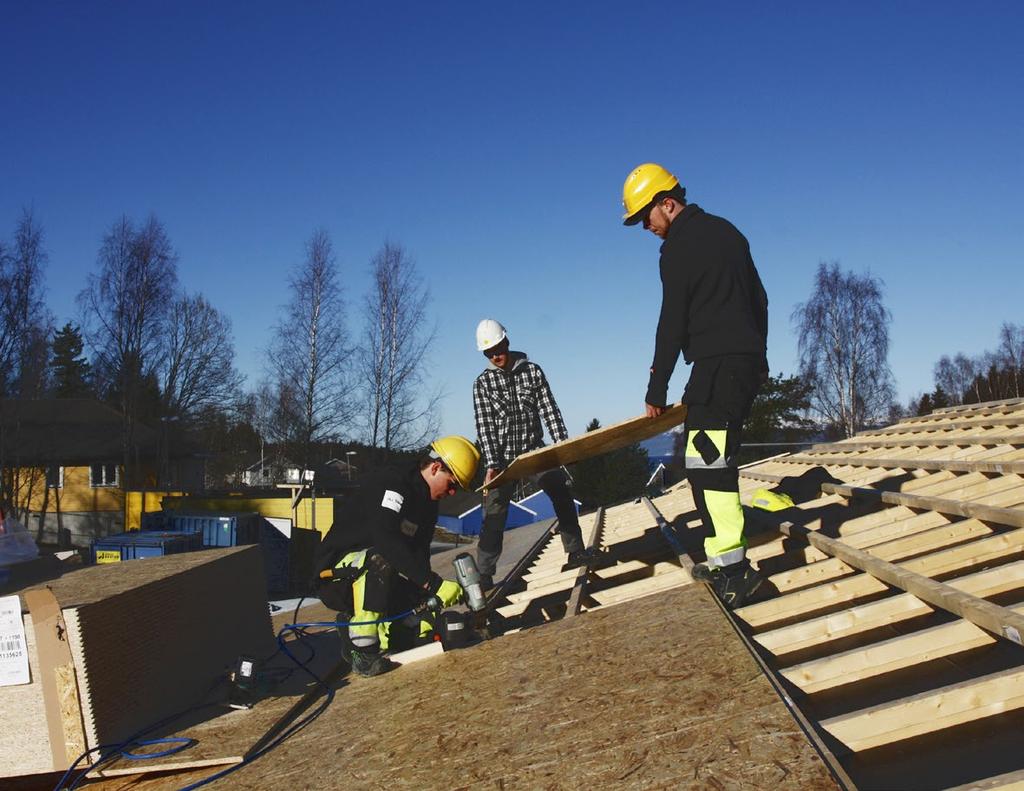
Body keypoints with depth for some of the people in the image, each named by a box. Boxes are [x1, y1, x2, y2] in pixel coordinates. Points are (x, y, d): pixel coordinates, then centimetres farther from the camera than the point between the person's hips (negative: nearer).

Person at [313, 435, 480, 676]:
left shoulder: (427, 506, 7)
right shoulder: (391, 484, -22)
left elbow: (419, 557, 1)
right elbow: (386, 540, -37)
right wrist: (435, 584, -41)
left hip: (372, 575, 9)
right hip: (335, 574, -9)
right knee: (378, 560, -37)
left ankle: (353, 622, 10)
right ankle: (364, 652, -34)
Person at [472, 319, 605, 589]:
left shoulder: (532, 371, 1)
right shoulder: (482, 383, -3)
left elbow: (549, 410, -2)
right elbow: (484, 426, -9)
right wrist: (492, 464, -20)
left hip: (534, 450, 2)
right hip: (502, 456, -2)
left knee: (562, 492, -5)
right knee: (494, 514, -6)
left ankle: (576, 552, 8)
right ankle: (484, 574, -2)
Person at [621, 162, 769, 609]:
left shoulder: (678, 246, -8)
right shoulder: (726, 231, 19)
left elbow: (672, 322, -10)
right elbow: (759, 299, 23)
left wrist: (656, 391, -4)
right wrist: (756, 356, 29)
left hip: (717, 362, -10)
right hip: (748, 359, 10)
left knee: (707, 460, -16)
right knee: (714, 459, 12)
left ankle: (732, 565, -22)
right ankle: (722, 558, 14)